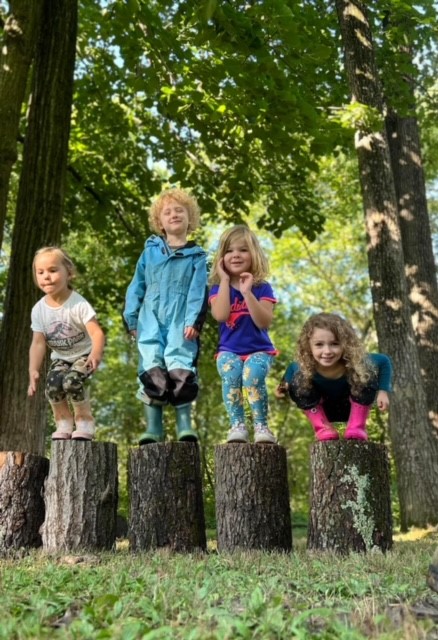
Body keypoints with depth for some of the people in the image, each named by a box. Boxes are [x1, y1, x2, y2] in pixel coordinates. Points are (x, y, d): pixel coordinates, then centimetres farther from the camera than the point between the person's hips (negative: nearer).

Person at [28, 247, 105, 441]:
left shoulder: (79, 304, -24)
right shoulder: (39, 309, -10)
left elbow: (96, 332, -33)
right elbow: (38, 342, -11)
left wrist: (96, 354, -53)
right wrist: (33, 370, -24)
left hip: (84, 354, -4)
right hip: (60, 357, 4)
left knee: (72, 380, -30)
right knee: (52, 384, -22)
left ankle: (85, 420, -5)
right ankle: (63, 420, 6)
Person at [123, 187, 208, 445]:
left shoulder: (197, 256, 10)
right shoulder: (150, 251, 16)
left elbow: (197, 291, 1)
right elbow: (137, 286, 16)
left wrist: (193, 321, -12)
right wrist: (131, 318, 8)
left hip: (180, 321, -2)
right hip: (151, 320, 2)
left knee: (180, 368, -15)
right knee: (152, 369, -7)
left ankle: (185, 423, -9)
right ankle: (154, 427, -2)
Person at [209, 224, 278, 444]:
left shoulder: (262, 287, 0)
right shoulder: (218, 288, 4)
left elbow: (264, 322, -14)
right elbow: (220, 315, -18)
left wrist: (247, 292, -21)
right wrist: (225, 280, -11)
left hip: (258, 349, -1)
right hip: (229, 350, 1)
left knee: (253, 374, -32)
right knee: (230, 373, -31)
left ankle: (261, 426, -16)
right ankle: (237, 425, -17)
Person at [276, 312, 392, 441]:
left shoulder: (357, 363, -34)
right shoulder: (303, 369, -33)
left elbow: (384, 361, -16)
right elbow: (292, 368, -8)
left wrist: (383, 391, -25)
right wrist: (284, 385, -26)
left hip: (353, 408, 0)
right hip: (322, 410, 1)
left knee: (367, 375, -29)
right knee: (296, 382, -27)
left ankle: (357, 427, -15)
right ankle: (323, 428, -11)